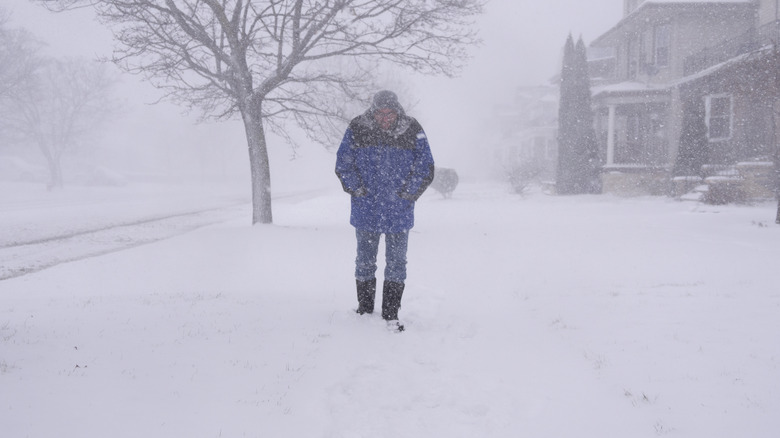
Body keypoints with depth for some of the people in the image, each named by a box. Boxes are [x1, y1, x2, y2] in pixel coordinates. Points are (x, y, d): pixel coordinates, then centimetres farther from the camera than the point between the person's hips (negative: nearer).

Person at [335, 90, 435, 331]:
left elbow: (425, 169, 0)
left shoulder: (413, 131, -5)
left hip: (399, 212, 0)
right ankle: (364, 309, 28)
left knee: (397, 263, 4)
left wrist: (405, 194, -8)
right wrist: (358, 190, -7)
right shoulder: (357, 128, -5)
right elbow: (342, 164, 3)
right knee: (365, 261, 12)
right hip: (366, 212, 1)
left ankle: (391, 314, 15)